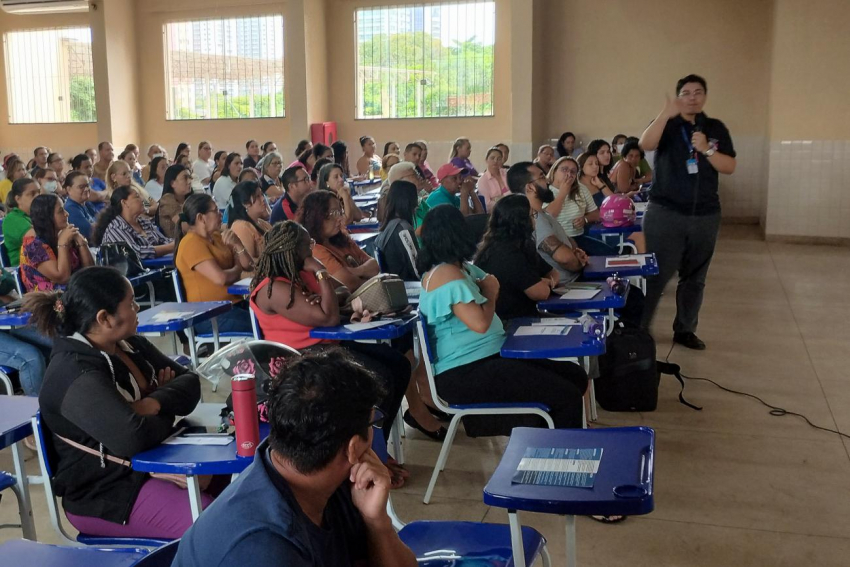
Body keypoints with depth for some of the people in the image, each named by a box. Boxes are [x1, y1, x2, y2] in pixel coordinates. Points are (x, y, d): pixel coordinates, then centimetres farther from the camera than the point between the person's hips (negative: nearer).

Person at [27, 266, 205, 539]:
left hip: (145, 466, 9)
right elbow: (132, 437, -36)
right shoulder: (75, 375, -23)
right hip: (102, 495, -9)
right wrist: (165, 418, -14)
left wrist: (155, 402, -17)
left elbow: (188, 381, 4)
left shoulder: (130, 345, 4)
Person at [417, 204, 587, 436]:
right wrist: (490, 294, -7)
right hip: (465, 374, -11)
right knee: (569, 397, -20)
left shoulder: (459, 267, 14)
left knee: (576, 376, 6)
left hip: (485, 359, 11)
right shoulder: (448, 275, -17)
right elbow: (480, 323, -23)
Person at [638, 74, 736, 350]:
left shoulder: (716, 128, 9)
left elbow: (730, 167, 2)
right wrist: (666, 114, -33)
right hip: (665, 212, -3)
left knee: (695, 277, 9)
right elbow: (645, 145, -20)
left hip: (705, 215, 3)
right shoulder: (667, 124, 1)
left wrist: (706, 150, -13)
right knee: (655, 274, -5)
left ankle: (685, 329, 20)